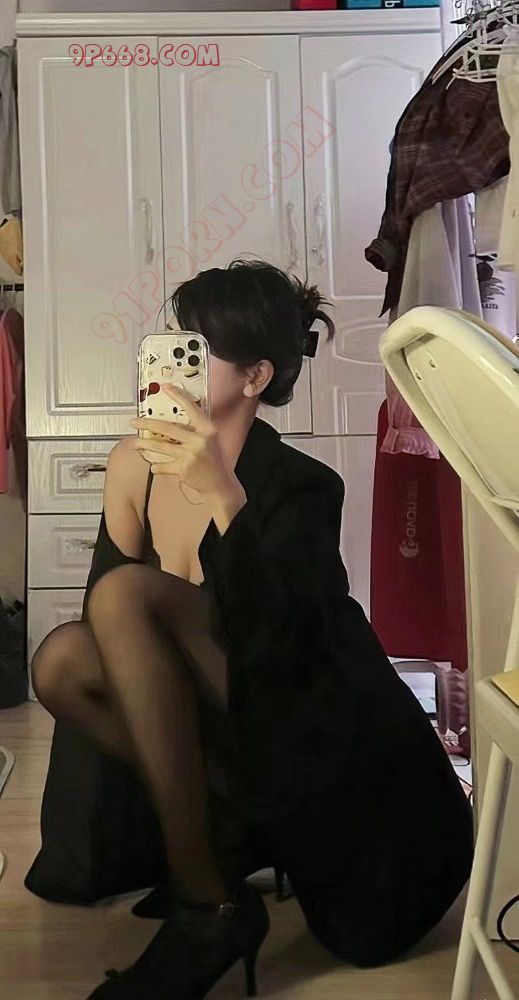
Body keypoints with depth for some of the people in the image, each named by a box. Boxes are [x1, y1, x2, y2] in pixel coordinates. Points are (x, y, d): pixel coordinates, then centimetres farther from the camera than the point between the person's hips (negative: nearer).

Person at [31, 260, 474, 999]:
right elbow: (115, 649, 4)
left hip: (333, 762, -5)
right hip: (238, 735, 6)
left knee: (125, 593, -24)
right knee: (62, 659, -16)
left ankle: (207, 907, -16)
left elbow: (278, 650, -31)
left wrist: (224, 500, -38)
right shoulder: (132, 467, -3)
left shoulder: (299, 488, -18)